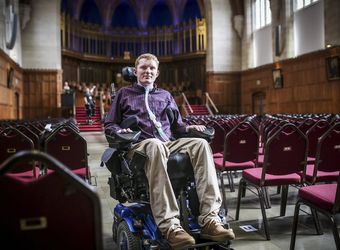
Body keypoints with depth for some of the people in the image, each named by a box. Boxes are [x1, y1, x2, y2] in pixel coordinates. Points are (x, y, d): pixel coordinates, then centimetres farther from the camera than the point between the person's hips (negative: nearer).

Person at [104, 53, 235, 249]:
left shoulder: (165, 96, 30)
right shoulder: (124, 93, 22)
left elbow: (177, 125, 28)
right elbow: (109, 125, 18)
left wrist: (189, 127, 5)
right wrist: (120, 131, -5)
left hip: (168, 143, 4)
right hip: (140, 145, -3)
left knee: (201, 144, -28)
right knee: (155, 145, -42)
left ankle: (210, 218, -38)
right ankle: (170, 225, -49)